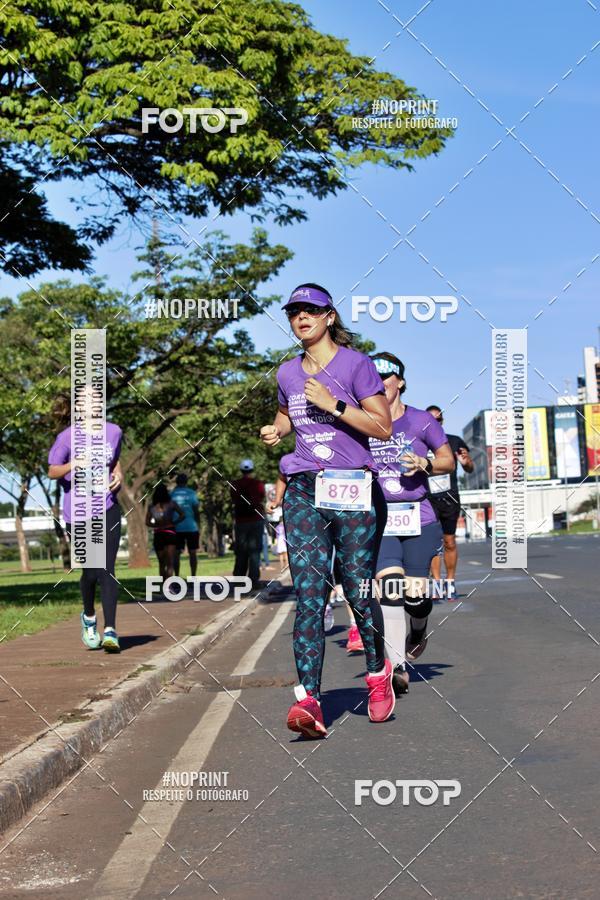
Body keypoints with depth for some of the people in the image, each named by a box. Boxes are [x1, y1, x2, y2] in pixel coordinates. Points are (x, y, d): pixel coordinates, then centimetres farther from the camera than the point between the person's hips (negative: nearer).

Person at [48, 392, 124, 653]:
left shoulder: (113, 431, 3)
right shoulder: (68, 437, -8)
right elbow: (52, 472, -1)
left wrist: (118, 475, 1)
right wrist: (74, 465, -20)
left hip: (107, 510, 2)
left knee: (107, 570, -7)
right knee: (91, 572, 1)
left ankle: (110, 631, -8)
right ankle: (89, 617, 31)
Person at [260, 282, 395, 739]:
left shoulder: (355, 364, -2)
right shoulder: (287, 373, 15)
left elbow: (383, 426, -7)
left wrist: (333, 404, -15)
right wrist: (277, 429, 12)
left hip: (355, 492, -4)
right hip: (303, 492, 4)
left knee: (358, 592, -1)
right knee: (308, 596, -9)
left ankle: (378, 671, 27)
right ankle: (309, 700, -17)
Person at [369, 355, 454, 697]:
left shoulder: (421, 421, 4)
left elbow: (448, 460, 9)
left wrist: (425, 464, -10)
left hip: (418, 517, 0)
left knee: (415, 593, -2)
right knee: (390, 586, -19)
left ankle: (419, 626, 36)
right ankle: (398, 666, -18)